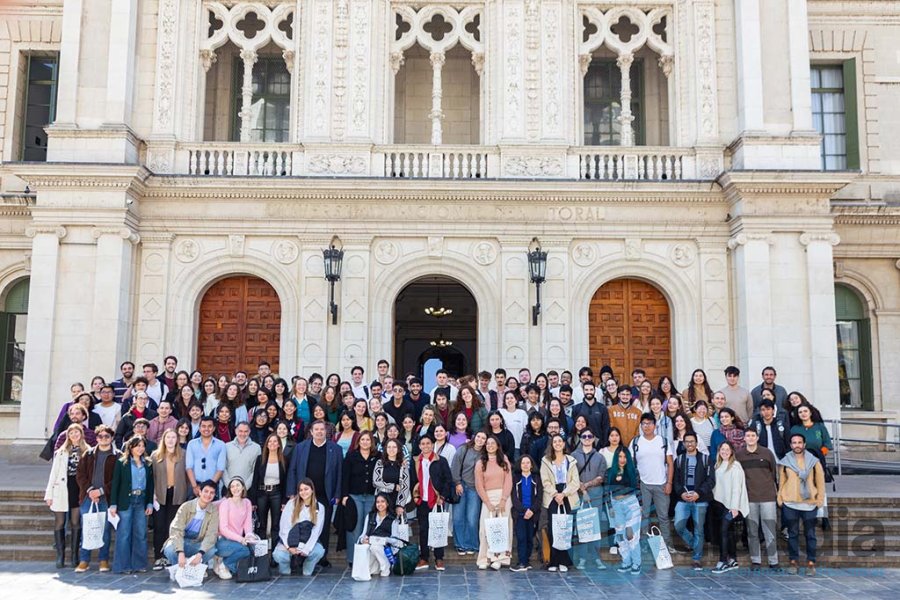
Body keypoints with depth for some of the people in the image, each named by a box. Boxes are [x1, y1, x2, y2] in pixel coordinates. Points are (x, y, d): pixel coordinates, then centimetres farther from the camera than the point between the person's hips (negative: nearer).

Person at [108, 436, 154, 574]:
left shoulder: (147, 464, 10)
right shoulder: (121, 463, -1)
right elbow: (115, 484, -3)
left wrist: (150, 504, 6)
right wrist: (113, 504, -8)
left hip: (141, 502, 4)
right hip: (126, 501, -4)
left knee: (141, 535, 4)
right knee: (124, 534, -1)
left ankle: (139, 564, 13)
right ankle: (123, 565, 7)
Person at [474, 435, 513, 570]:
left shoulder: (504, 460, 7)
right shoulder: (480, 463, 5)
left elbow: (508, 481, 0)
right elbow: (479, 485, 2)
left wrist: (503, 500, -10)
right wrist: (488, 503, -7)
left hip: (504, 497, 1)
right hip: (488, 498, 0)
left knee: (504, 527, -3)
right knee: (486, 528, -6)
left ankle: (500, 558, 1)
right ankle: (485, 559, -1)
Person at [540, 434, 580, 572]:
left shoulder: (571, 461, 11)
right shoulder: (546, 461, 9)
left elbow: (575, 482, 3)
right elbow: (545, 482, 1)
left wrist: (563, 494, -10)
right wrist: (555, 494, -13)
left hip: (567, 498, 0)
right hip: (552, 498, 0)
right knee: (552, 529, -5)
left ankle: (563, 562, 2)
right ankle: (553, 562, 0)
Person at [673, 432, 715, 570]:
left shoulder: (706, 459, 4)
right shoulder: (679, 460, 12)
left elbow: (711, 480, -3)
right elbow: (675, 480, 9)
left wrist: (698, 493, -14)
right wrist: (681, 493, -9)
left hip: (700, 500, -2)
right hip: (683, 499, 2)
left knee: (698, 530, 1)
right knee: (678, 526, -10)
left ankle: (697, 558, 13)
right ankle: (693, 544, 18)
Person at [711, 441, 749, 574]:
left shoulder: (735, 466, -10)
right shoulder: (718, 465, 11)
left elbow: (737, 488, -14)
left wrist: (734, 507, -18)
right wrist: (714, 498, 6)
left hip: (731, 505, -7)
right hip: (721, 503, 7)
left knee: (723, 530, -11)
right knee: (729, 531, 12)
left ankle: (723, 561, -8)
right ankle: (733, 560, 20)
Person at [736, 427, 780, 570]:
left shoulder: (767, 453, 2)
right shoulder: (739, 455, 2)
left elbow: (774, 473, 10)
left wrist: (775, 490, 10)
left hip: (768, 496, -1)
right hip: (749, 498, 1)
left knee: (770, 530, 0)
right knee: (752, 531, 6)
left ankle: (773, 561, 7)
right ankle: (755, 561, 14)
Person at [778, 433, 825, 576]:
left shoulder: (814, 461, 2)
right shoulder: (785, 462, 3)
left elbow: (820, 481, 2)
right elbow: (781, 482, 4)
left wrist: (820, 500, -3)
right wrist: (780, 499, 0)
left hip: (809, 503, 0)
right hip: (790, 504, 0)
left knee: (810, 534, 6)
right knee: (792, 534, 7)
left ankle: (811, 563, 14)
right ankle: (793, 562, 14)